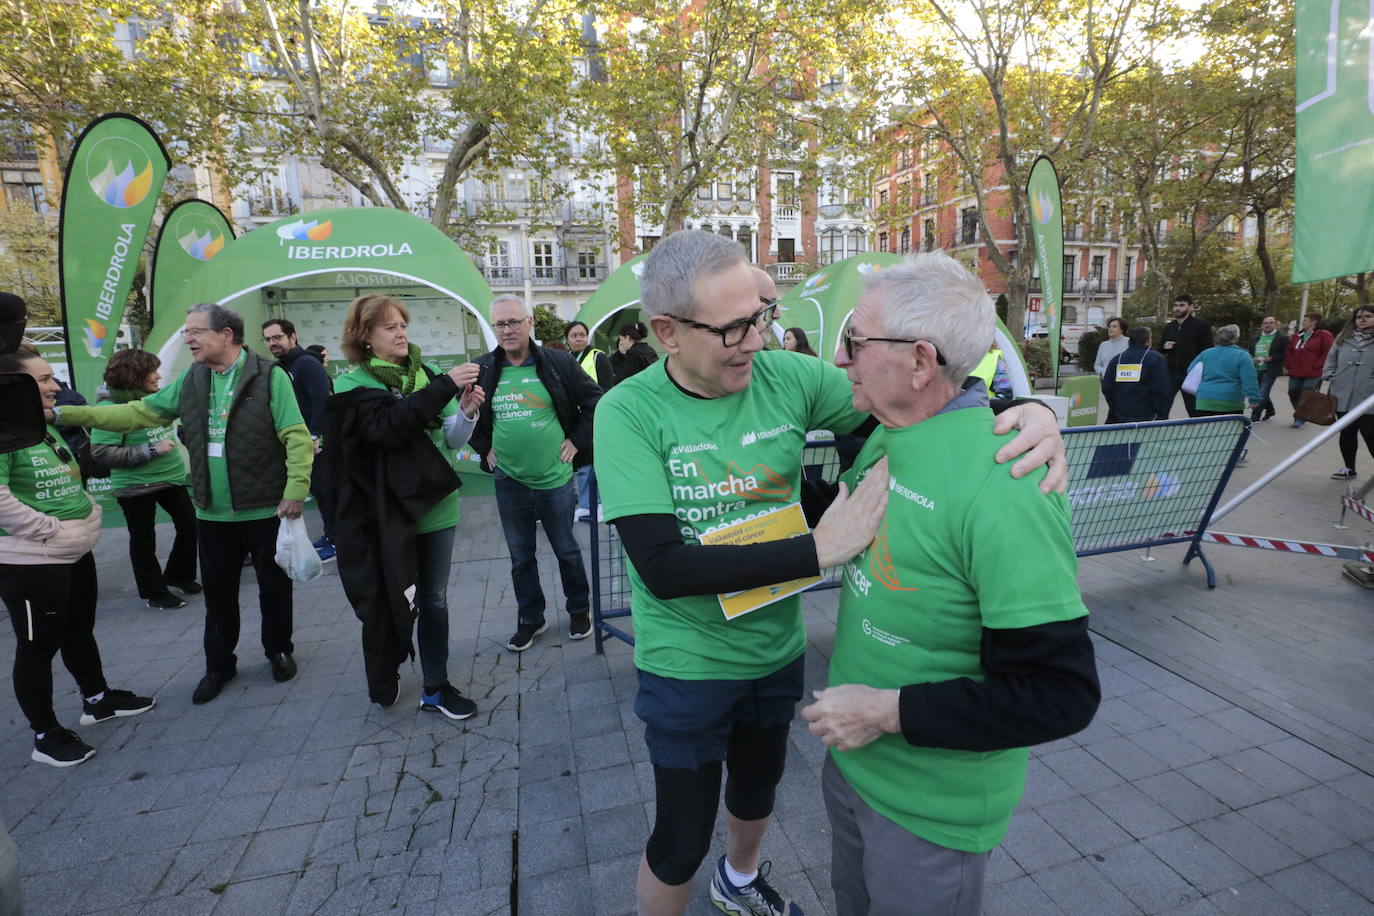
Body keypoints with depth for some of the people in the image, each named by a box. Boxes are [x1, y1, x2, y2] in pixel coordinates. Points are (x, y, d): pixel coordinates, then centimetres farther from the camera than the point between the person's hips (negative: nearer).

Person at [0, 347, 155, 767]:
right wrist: (49, 529, -22)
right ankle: (46, 735, 22)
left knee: (80, 631, 22)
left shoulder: (47, 427, 11)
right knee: (39, 646, 6)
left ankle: (97, 699, 40)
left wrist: (86, 511, 10)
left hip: (76, 553, 9)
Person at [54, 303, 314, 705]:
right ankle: (219, 665, 34)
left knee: (274, 587, 11)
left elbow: (298, 439, -16)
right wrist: (65, 413, 2)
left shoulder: (270, 376, -12)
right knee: (218, 593, 17)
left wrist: (295, 492, -20)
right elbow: (138, 413, 10)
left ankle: (279, 651, 32)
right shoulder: (190, 381, 8)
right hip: (212, 514, 5)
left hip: (266, 510, -5)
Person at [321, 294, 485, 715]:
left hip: (436, 504, 3)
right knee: (387, 601, 10)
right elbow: (389, 425, -25)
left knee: (434, 600, 11)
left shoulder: (424, 375, 6)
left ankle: (436, 688, 25)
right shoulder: (354, 384, -4)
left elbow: (451, 440, 5)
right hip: (386, 513, -3)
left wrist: (466, 410, -14)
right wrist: (445, 387, -28)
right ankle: (384, 683, 35)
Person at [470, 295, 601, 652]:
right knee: (520, 557, 14)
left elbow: (595, 401, 0)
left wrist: (577, 440, -5)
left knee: (567, 550, 11)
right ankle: (530, 619, 32)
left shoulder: (557, 363, -6)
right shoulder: (482, 369, 1)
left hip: (555, 478, -2)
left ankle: (580, 609, 33)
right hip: (509, 481, 3)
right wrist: (484, 448, 5)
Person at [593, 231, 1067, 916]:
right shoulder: (628, 413, -22)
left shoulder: (789, 377, -13)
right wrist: (818, 550, -30)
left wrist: (1027, 412, -23)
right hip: (687, 669, -4)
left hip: (779, 650, 5)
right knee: (680, 845, 13)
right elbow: (663, 568, -28)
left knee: (758, 789, 30)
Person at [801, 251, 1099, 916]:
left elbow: (1061, 695, -26)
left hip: (931, 805, -7)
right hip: (851, 756, 7)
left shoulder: (1004, 489, -30)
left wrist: (892, 712, -25)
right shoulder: (885, 440, -4)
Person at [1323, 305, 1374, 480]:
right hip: (1343, 396, 4)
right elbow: (1331, 359, 19)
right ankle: (1349, 469, 25)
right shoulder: (1343, 338, 10)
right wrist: (1329, 375, 4)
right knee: (1346, 434, 12)